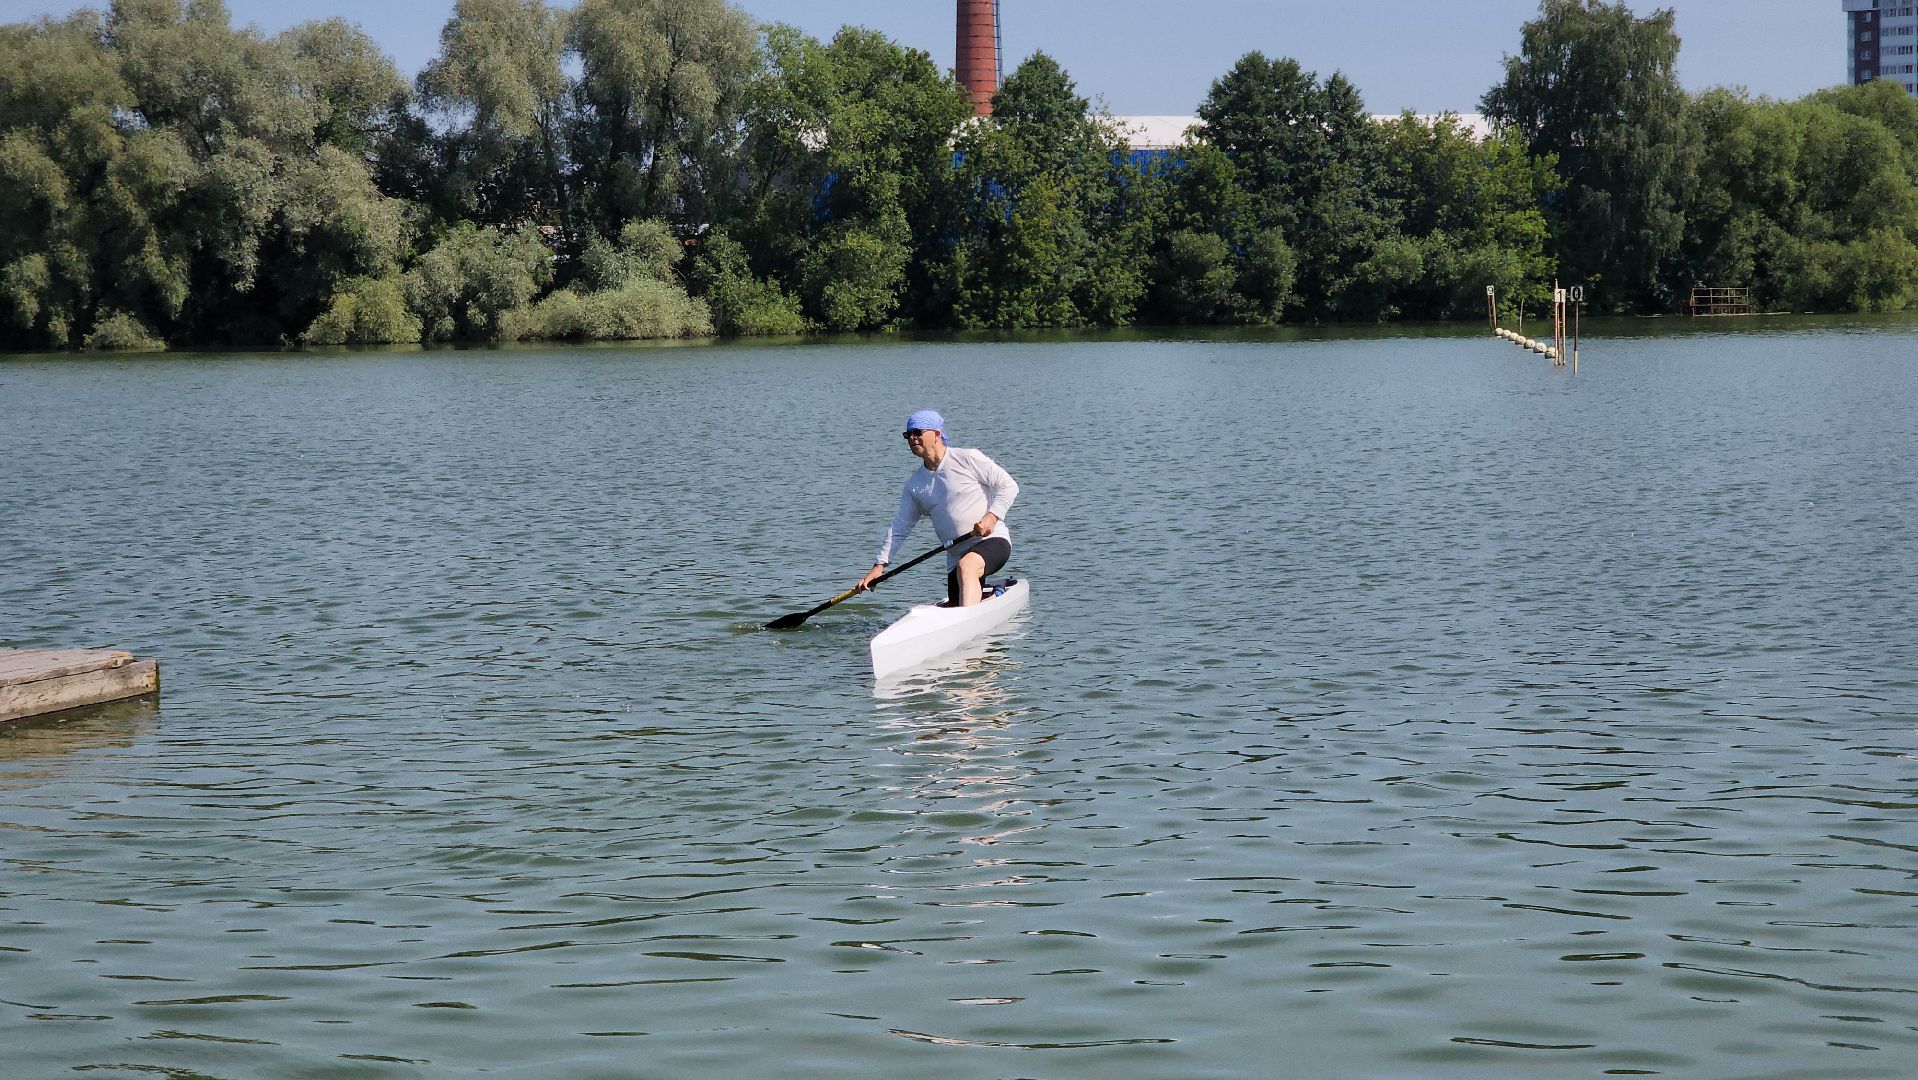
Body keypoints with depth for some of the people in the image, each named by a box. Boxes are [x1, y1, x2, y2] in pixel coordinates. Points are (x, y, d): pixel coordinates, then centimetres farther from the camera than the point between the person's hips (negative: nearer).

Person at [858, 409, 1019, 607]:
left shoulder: (967, 458, -4)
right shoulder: (914, 484, 12)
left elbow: (1008, 486, -4)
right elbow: (900, 526, 15)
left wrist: (992, 516, -19)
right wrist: (879, 565, 8)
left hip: (992, 541, -7)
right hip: (956, 557, 7)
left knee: (966, 566, -38)